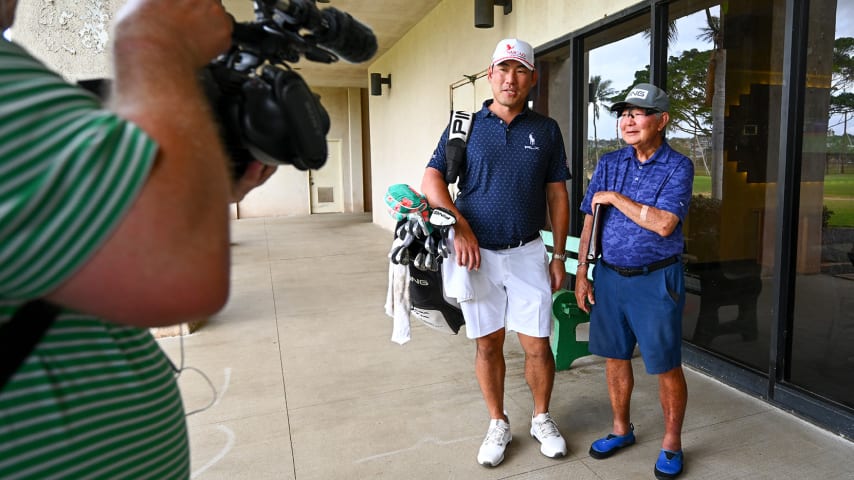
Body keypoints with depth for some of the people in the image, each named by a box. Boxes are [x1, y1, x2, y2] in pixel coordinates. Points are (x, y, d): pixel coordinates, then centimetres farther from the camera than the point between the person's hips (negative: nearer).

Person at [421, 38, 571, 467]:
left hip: (527, 253, 1)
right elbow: (431, 180, -4)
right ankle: (498, 424, 27)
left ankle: (542, 419, 28)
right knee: (487, 344, 9)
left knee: (538, 344, 4)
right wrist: (460, 228, -16)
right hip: (477, 253, 0)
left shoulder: (546, 130, 5)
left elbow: (557, 196, 6)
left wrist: (559, 256, 3)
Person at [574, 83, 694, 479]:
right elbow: (590, 222, 7)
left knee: (666, 366, 5)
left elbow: (664, 224, -22)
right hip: (609, 276, 5)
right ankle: (622, 429, 34)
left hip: (655, 280, -4)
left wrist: (614, 197, -15)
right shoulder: (609, 163, 5)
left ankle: (672, 443, 25)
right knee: (615, 356, 14)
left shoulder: (677, 167, -8)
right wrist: (581, 274, 3)